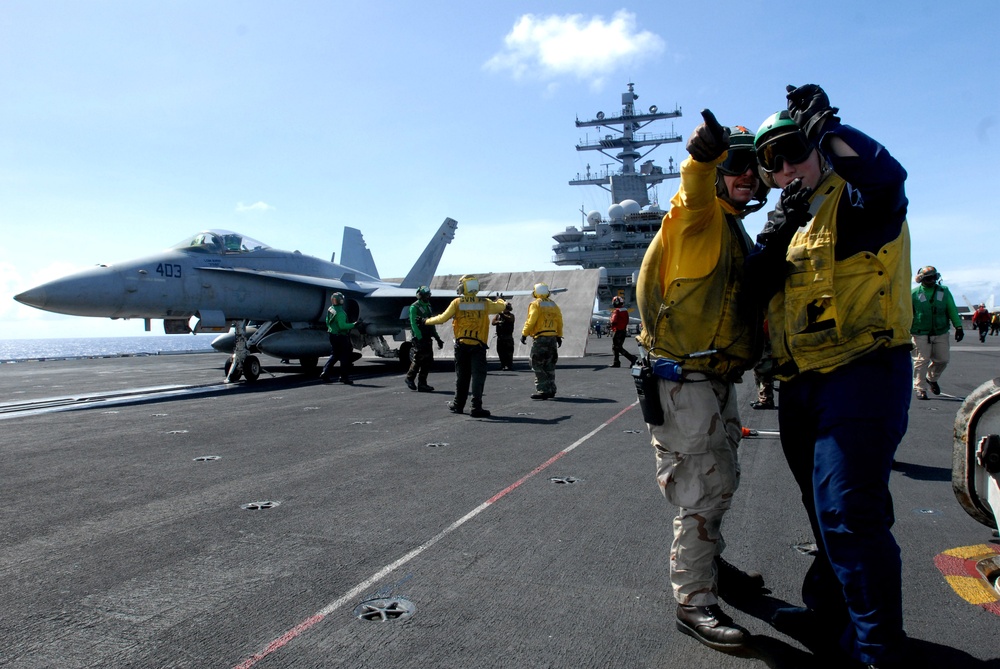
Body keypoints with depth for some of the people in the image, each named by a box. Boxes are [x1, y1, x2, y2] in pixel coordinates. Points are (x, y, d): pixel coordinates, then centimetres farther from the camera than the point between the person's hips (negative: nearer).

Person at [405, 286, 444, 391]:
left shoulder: (428, 306, 17)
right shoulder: (414, 307, -7)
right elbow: (413, 324, -13)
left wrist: (437, 338, 16)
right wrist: (420, 338, -21)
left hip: (427, 338, 7)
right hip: (419, 338, -7)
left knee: (428, 361, 4)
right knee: (418, 360, -6)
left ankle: (422, 384, 9)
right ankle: (409, 378, 15)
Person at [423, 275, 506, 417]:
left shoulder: (457, 303, -4)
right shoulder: (484, 303, 0)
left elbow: (443, 318, -2)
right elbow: (501, 307, 16)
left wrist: (427, 321, 14)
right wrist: (501, 301, 40)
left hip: (461, 345, 1)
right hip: (478, 345, -1)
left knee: (462, 376, 14)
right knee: (478, 376, -2)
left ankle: (458, 405, 24)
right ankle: (476, 407, -8)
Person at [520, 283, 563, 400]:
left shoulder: (535, 304, -6)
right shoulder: (553, 305, 13)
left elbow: (530, 321, -13)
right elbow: (559, 321, 13)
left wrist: (524, 334, -6)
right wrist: (559, 336, 19)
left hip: (540, 338, -7)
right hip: (552, 338, 7)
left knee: (538, 366, -3)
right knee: (549, 366, 15)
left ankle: (542, 390, -8)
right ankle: (551, 390, 19)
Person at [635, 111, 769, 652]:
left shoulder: (736, 232, 19)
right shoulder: (698, 215, -10)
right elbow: (695, 188, -36)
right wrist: (703, 154, -56)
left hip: (718, 380, 10)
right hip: (683, 381, -10)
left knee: (721, 483, 22)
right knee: (701, 491, -5)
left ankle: (707, 564, 42)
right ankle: (694, 603, 9)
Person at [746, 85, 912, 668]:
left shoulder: (857, 198, -3)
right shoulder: (792, 220, 18)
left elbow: (886, 171, -29)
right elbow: (756, 291, 5)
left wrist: (827, 127, -27)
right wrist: (774, 241, -9)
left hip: (862, 374, -8)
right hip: (804, 385, 8)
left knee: (849, 515, -9)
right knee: (827, 510, 20)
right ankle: (831, 614, 37)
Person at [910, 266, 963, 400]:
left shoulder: (944, 291, 9)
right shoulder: (914, 294, 0)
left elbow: (952, 310, 12)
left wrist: (958, 327, 6)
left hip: (941, 333, 4)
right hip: (921, 334, -3)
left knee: (942, 359, 6)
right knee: (921, 361, -5)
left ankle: (932, 378, 34)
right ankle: (920, 389, 3)